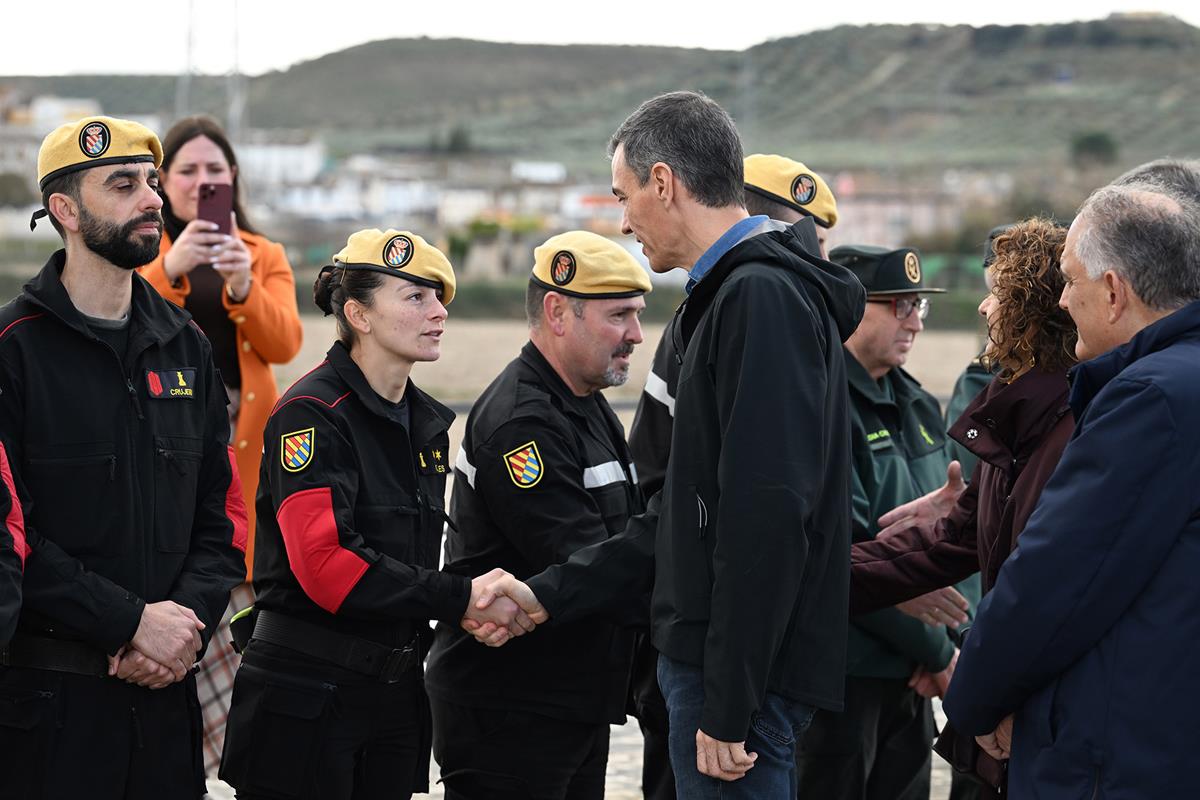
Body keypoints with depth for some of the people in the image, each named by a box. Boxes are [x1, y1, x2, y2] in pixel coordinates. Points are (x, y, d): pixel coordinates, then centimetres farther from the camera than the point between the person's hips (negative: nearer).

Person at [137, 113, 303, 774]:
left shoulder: (265, 256, 18)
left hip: (237, 435, 2)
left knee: (226, 588, -7)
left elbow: (283, 343, 1)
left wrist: (244, 286, -15)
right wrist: (171, 269, -21)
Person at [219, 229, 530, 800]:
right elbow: (325, 563, -24)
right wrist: (461, 598, -21)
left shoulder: (428, 424, 13)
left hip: (394, 691, 8)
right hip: (305, 698, -8)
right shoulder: (312, 414, -13)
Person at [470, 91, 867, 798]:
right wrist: (549, 596, 19)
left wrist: (728, 708, -23)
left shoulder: (762, 298, -16)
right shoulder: (733, 295, 18)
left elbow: (767, 520, -23)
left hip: (743, 677, -10)